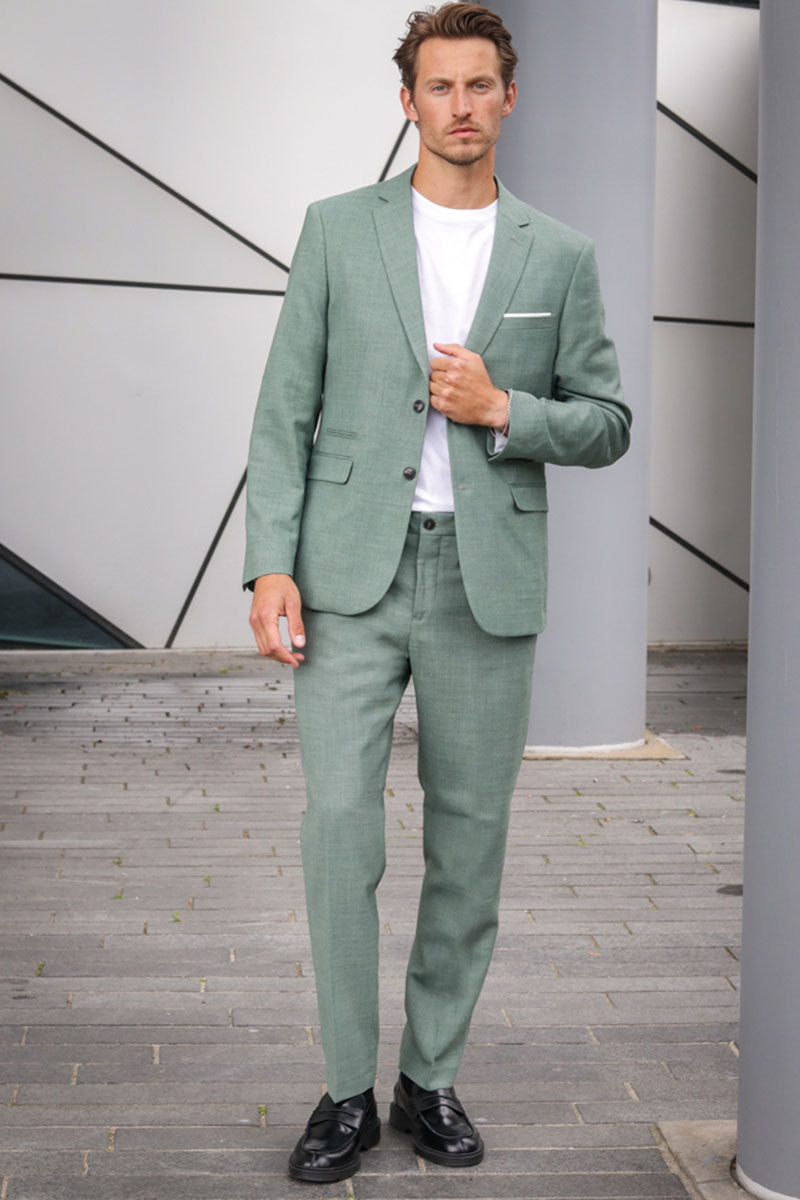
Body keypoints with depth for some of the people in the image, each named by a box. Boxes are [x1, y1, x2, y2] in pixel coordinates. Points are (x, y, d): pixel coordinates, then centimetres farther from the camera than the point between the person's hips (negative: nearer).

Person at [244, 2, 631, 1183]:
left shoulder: (560, 256, 8)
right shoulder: (338, 230, 5)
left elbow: (606, 423, 9)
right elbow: (286, 410, 2)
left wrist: (501, 411, -10)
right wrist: (272, 566, -7)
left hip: (488, 579, 1)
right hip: (353, 570, -1)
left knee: (469, 841, 7)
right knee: (340, 827, -7)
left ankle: (433, 1077, 22)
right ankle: (348, 1092, 7)